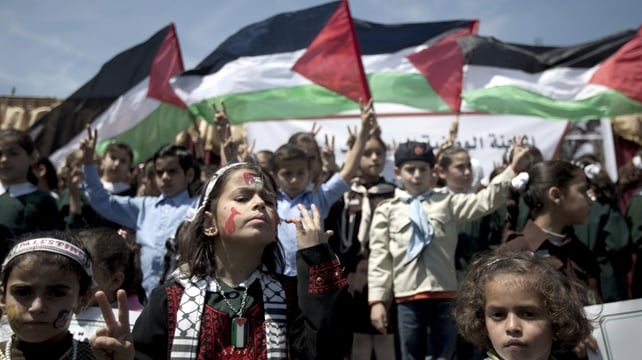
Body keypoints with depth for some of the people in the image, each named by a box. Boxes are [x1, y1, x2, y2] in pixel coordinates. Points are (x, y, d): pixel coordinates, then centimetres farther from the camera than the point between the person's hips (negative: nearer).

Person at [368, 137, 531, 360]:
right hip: (408, 297, -1)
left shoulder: (446, 201, 8)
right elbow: (379, 256, 3)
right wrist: (377, 300, -3)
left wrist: (514, 169, -10)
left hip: (444, 294, 1)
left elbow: (485, 201, -1)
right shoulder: (387, 210, 6)